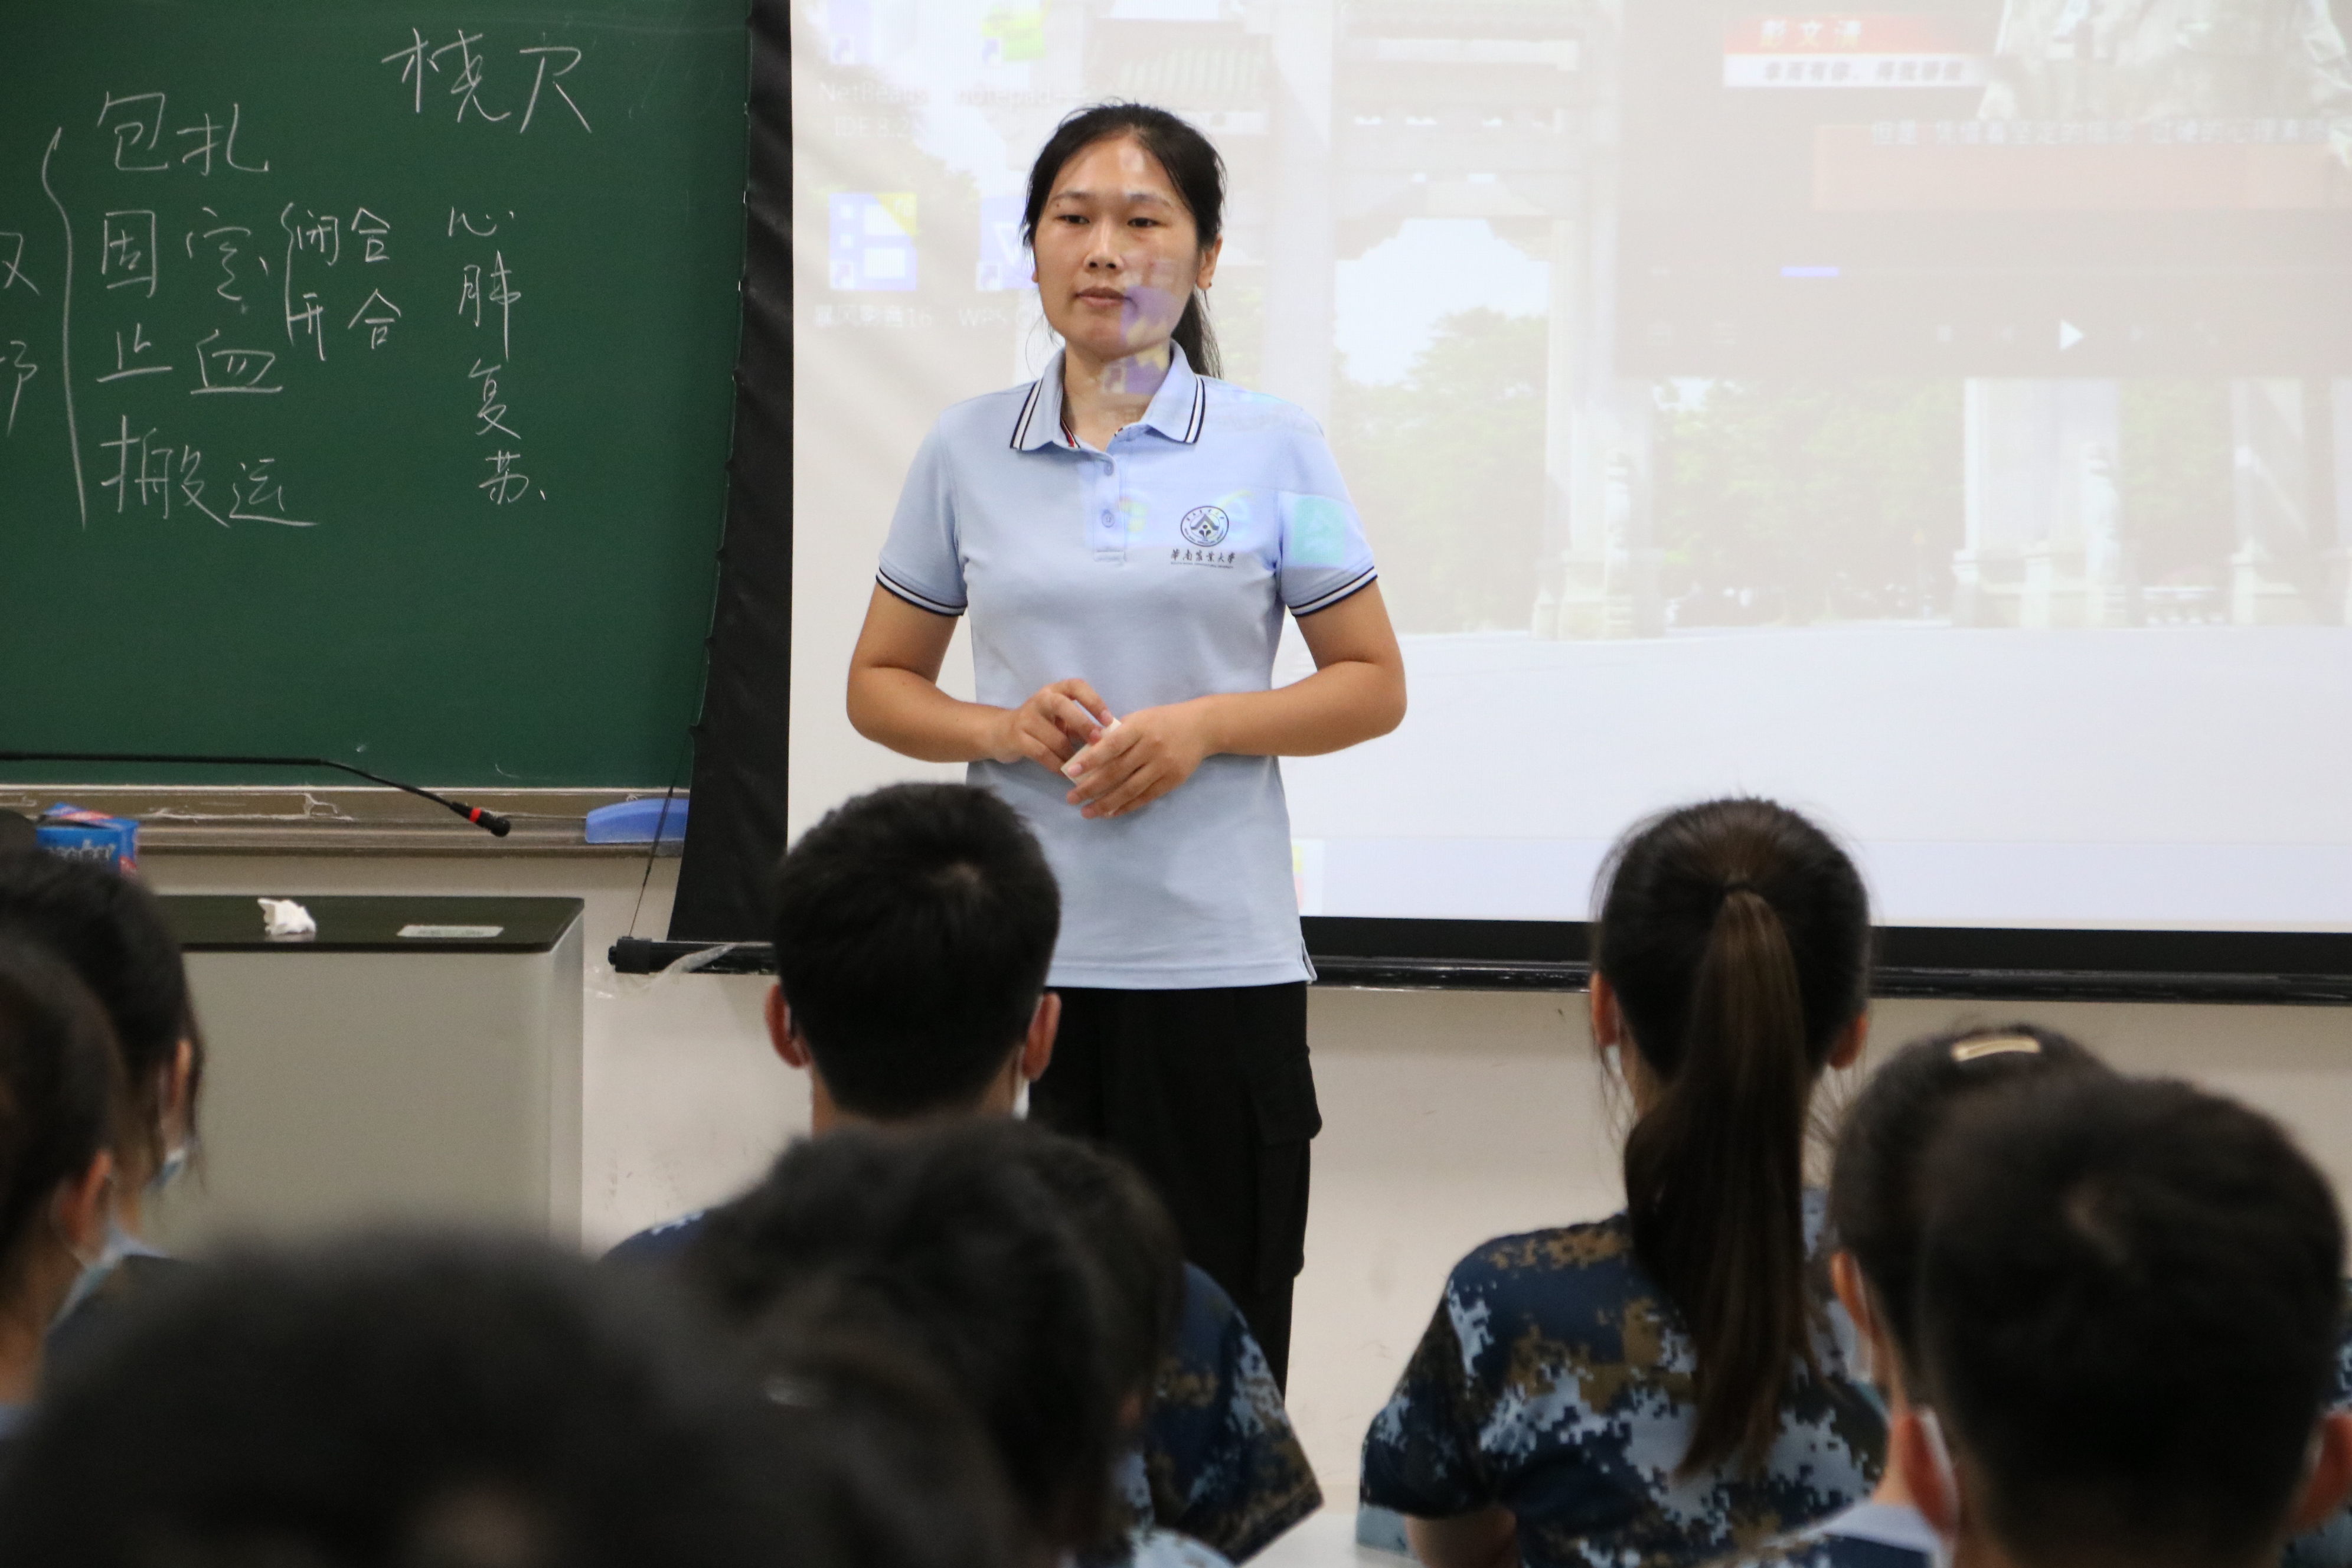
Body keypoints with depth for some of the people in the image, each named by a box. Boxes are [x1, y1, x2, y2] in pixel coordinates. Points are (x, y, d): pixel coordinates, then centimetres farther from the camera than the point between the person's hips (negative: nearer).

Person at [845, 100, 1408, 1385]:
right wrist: (1001, 729, -6)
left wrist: (1203, 725, -9)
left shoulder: (1272, 448, 4)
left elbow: (1373, 686, 7)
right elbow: (879, 685, 14)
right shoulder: (965, 453, 8)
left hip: (1215, 957, -1)